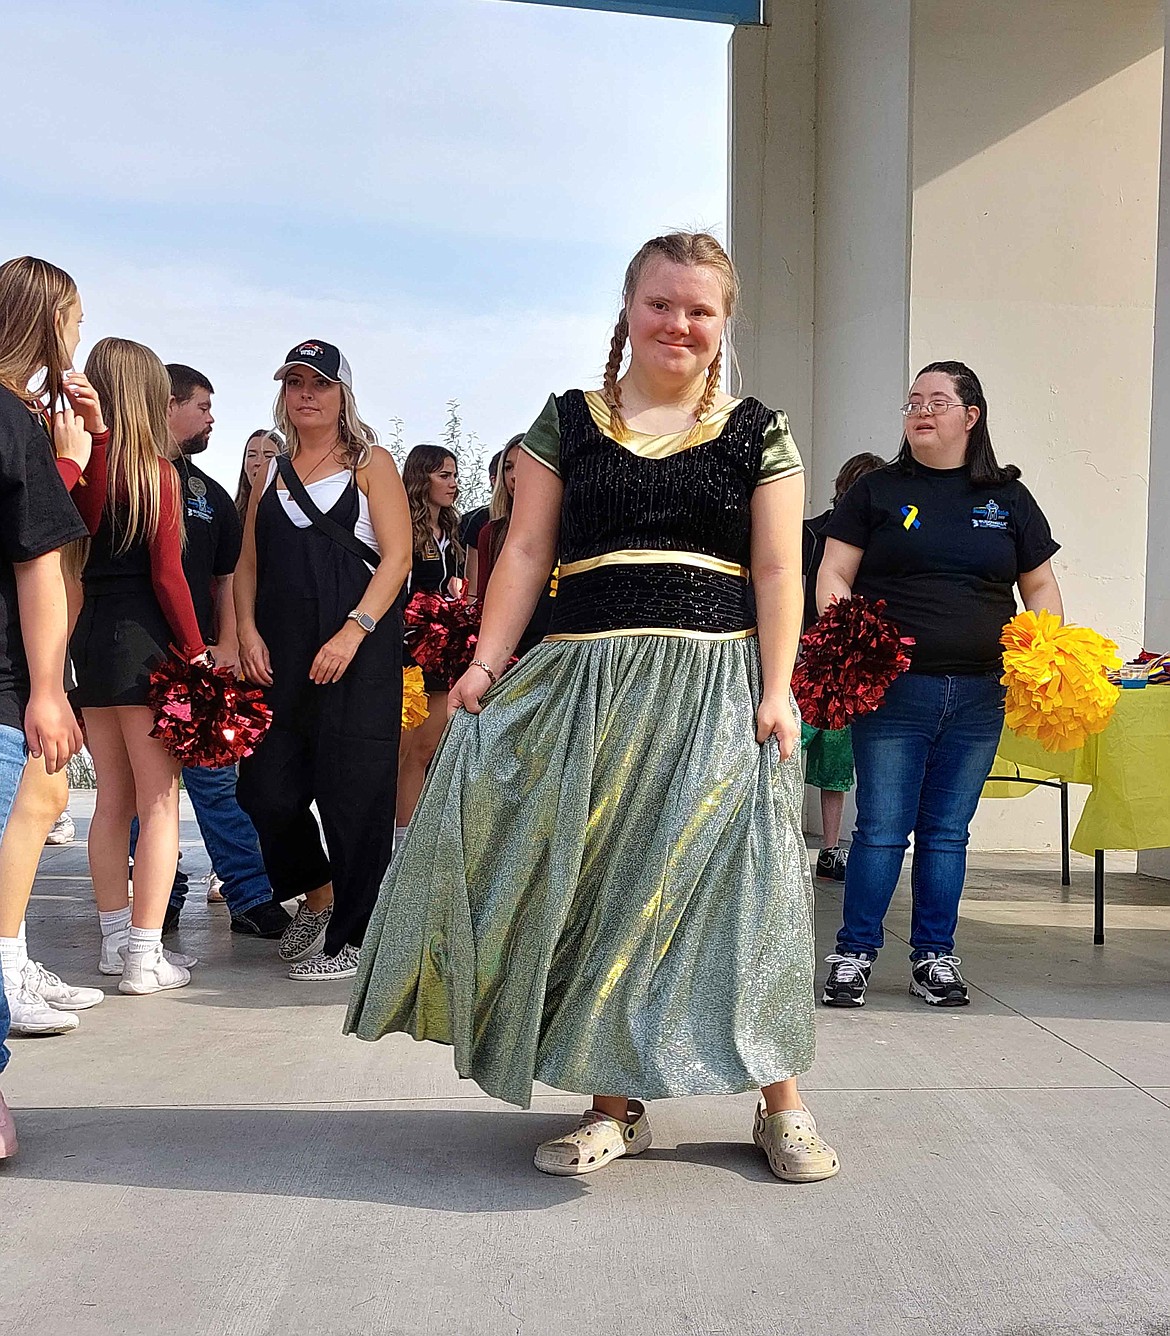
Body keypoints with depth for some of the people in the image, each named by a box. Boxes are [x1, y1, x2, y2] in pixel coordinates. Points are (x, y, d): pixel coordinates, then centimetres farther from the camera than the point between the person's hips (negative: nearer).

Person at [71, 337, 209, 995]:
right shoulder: (154, 470, -8)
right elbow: (167, 575, -10)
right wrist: (196, 651, -6)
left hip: (86, 638, 6)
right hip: (141, 638, -6)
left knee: (114, 797, 15)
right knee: (160, 799, 1)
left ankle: (117, 939, 24)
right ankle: (146, 957, 1)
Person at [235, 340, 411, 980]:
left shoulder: (370, 463, 4)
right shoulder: (272, 472, 19)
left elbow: (397, 556, -5)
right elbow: (249, 562, 18)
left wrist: (353, 632, -16)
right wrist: (249, 631, 1)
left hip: (358, 650, -5)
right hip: (279, 652, 5)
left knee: (353, 792, -4)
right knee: (266, 787, 3)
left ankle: (351, 935, 8)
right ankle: (317, 897, 28)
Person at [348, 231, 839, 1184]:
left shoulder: (759, 434, 8)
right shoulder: (568, 422, 11)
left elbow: (777, 572, 2)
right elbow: (527, 553, 6)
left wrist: (776, 691, -9)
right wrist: (487, 664, -5)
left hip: (716, 683, -1)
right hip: (586, 680, 2)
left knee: (734, 878, -3)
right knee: (596, 882, 3)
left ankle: (781, 1104, 10)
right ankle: (616, 1105, 16)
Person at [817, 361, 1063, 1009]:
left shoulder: (1008, 497, 12)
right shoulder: (877, 490, 7)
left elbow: (1039, 585, 16)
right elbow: (833, 575, 3)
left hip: (978, 694, 2)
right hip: (893, 691, -2)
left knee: (948, 831, 9)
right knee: (882, 829, -2)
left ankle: (935, 957, 21)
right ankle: (853, 955, 12)